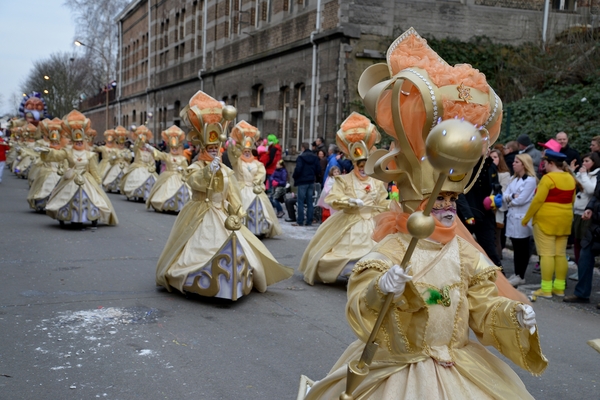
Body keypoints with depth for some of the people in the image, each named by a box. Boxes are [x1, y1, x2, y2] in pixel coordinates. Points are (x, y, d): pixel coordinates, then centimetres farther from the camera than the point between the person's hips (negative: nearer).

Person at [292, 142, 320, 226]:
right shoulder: (315, 157, 5)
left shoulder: (301, 157, -12)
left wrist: (294, 176, 0)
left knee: (300, 201, 0)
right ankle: (309, 221, 10)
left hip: (302, 182, -5)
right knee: (310, 202, 9)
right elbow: (318, 169, 5)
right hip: (311, 181, 6)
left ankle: (300, 221, -1)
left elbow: (298, 169, -17)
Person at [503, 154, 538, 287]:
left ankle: (520, 276, 8)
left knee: (523, 248, 2)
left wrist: (509, 199, -1)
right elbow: (505, 196, 6)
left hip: (523, 218, -7)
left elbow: (521, 200, -17)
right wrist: (512, 196, -13)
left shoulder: (530, 180, -10)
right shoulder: (513, 179, 15)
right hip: (512, 216, 7)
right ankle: (516, 274, 17)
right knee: (516, 247, 10)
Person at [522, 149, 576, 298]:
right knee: (561, 254, 10)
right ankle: (559, 287, 15)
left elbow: (538, 200, -17)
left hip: (546, 220, -7)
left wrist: (526, 218, -8)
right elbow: (572, 200, 14)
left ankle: (546, 289, -3)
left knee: (547, 254, -4)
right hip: (564, 220, 7)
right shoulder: (570, 178, 7)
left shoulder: (548, 178, -16)